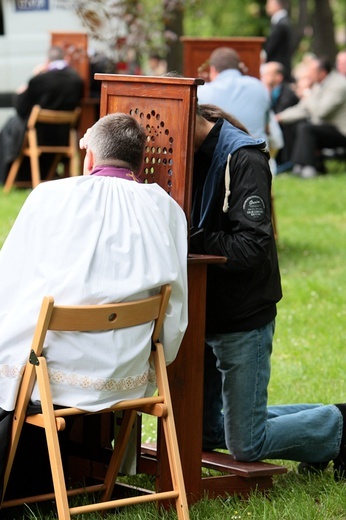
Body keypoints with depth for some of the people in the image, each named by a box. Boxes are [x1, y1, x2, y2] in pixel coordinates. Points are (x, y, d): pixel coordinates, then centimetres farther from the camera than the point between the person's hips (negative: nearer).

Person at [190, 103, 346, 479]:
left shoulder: (243, 160, -19)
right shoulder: (193, 157, 5)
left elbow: (251, 246, -27)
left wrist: (189, 242, -27)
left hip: (242, 317, -8)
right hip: (203, 313, 8)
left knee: (245, 445, -3)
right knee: (204, 433, 16)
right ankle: (316, 422, 29)